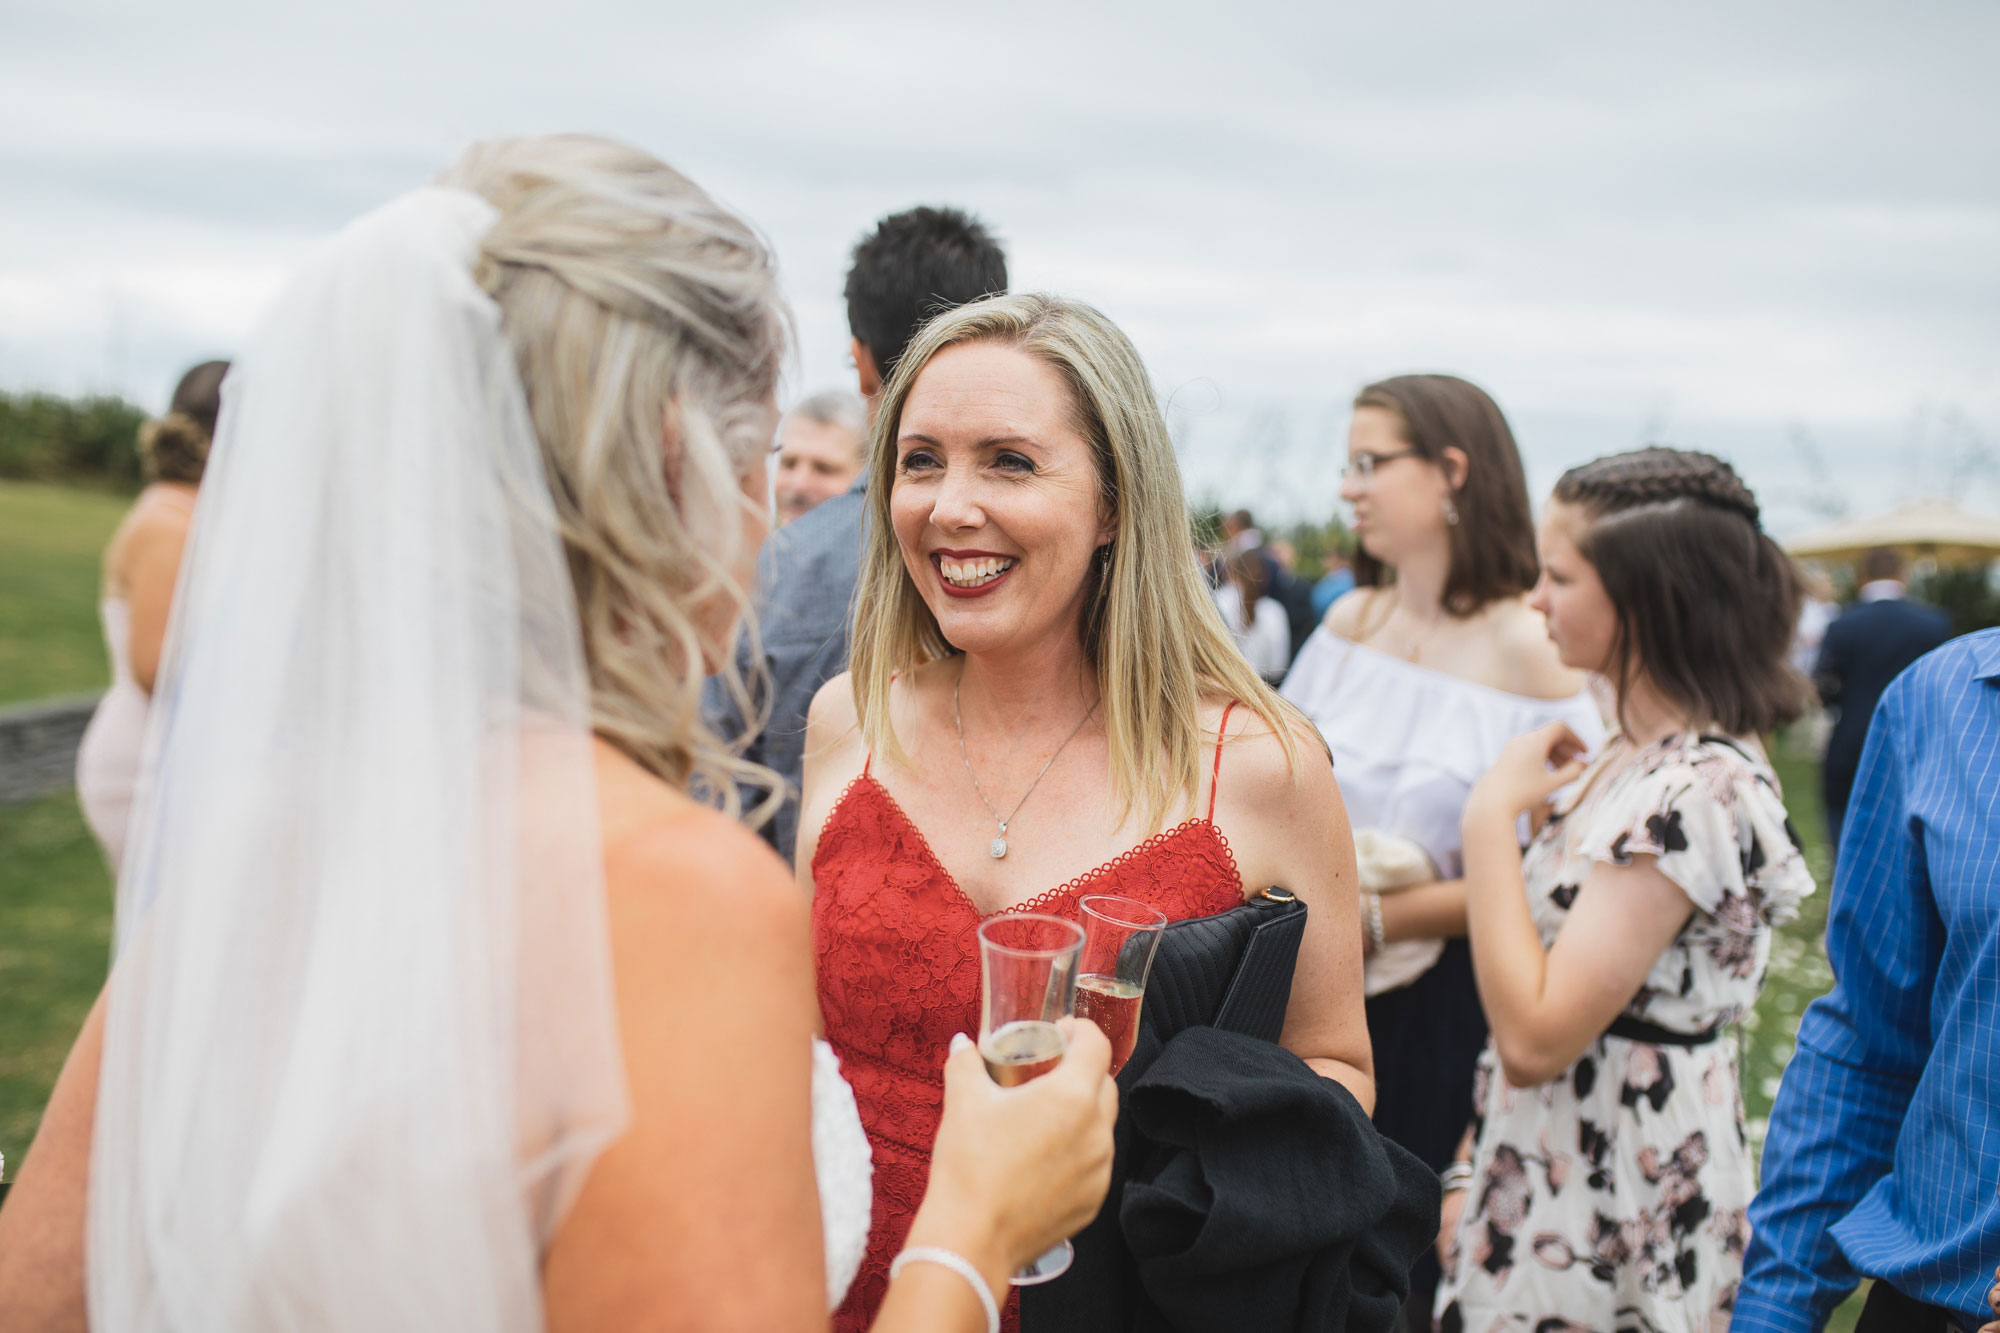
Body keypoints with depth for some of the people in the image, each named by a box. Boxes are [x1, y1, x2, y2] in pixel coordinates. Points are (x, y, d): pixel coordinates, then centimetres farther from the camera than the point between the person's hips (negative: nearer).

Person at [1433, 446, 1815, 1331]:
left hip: (1617, 1219, -9)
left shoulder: (1698, 788, -23)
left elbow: (1535, 1035, -26)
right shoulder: (1633, 756, 8)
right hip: (1542, 1180, 9)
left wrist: (1492, 816, -20)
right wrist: (1471, 1171, 12)